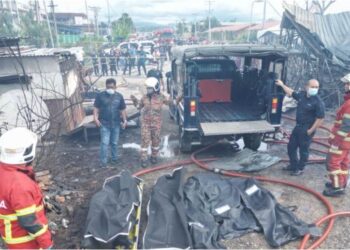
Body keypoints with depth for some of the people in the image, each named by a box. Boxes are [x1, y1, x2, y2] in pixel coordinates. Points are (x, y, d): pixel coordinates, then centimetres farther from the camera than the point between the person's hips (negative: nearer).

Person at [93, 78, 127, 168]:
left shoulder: (119, 96, 3)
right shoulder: (100, 95, -3)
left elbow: (122, 110, 8)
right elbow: (96, 108, -2)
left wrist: (124, 120, 3)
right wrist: (96, 118, -14)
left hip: (116, 124, 2)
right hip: (104, 124, -2)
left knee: (115, 143, 13)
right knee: (104, 143, -4)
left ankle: (114, 158, 28)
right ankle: (103, 161, 3)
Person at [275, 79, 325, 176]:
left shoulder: (318, 102, -19)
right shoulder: (302, 95, 0)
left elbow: (320, 118, -18)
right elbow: (291, 93, 20)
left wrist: (311, 131, -17)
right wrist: (282, 85, 23)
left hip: (307, 129, -7)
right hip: (298, 126, 7)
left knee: (303, 150, 6)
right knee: (291, 146, 16)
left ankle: (300, 169, 24)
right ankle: (293, 165, 34)